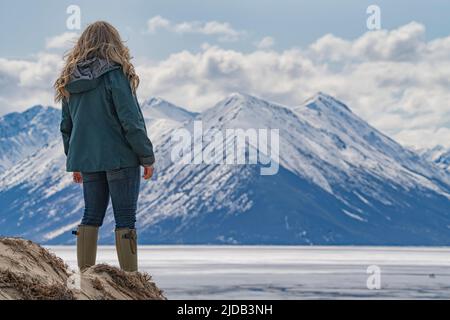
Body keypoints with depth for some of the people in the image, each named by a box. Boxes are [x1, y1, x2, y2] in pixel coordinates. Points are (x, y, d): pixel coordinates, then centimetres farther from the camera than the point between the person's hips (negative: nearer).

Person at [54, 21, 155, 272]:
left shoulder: (70, 81, 6)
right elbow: (131, 121, -15)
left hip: (87, 159, 6)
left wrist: (74, 161, 20)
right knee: (125, 219, 0)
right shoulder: (115, 75, -13)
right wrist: (147, 157, -7)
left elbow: (67, 126, 12)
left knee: (92, 216, 13)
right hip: (120, 157, -6)